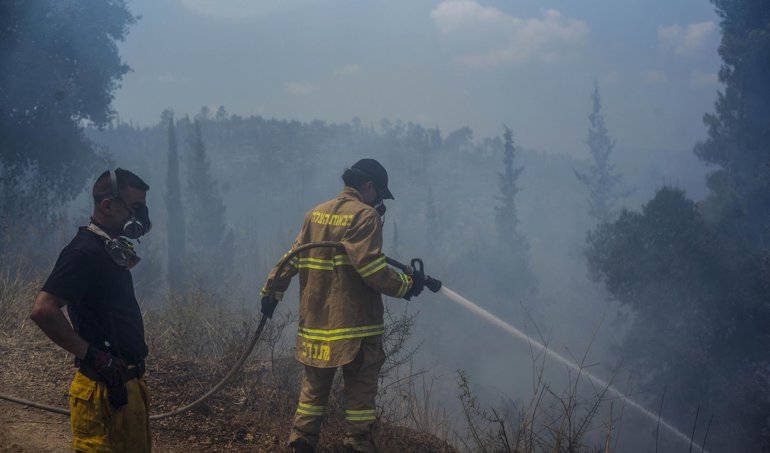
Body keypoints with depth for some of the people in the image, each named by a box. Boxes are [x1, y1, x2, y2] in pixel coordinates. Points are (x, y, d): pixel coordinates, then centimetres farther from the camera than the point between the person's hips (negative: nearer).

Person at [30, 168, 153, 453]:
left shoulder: (112, 253, 13)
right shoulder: (84, 251, -16)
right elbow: (43, 310, -26)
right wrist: (92, 356, -22)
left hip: (128, 384, 10)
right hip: (106, 388, -10)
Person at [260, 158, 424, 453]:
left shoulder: (316, 214, 12)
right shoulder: (365, 216, -9)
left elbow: (292, 259, 13)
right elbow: (371, 268, -19)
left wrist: (272, 291, 18)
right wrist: (405, 285, -8)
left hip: (316, 321, 6)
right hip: (355, 325, -6)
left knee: (314, 388, 14)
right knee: (360, 392, 2)